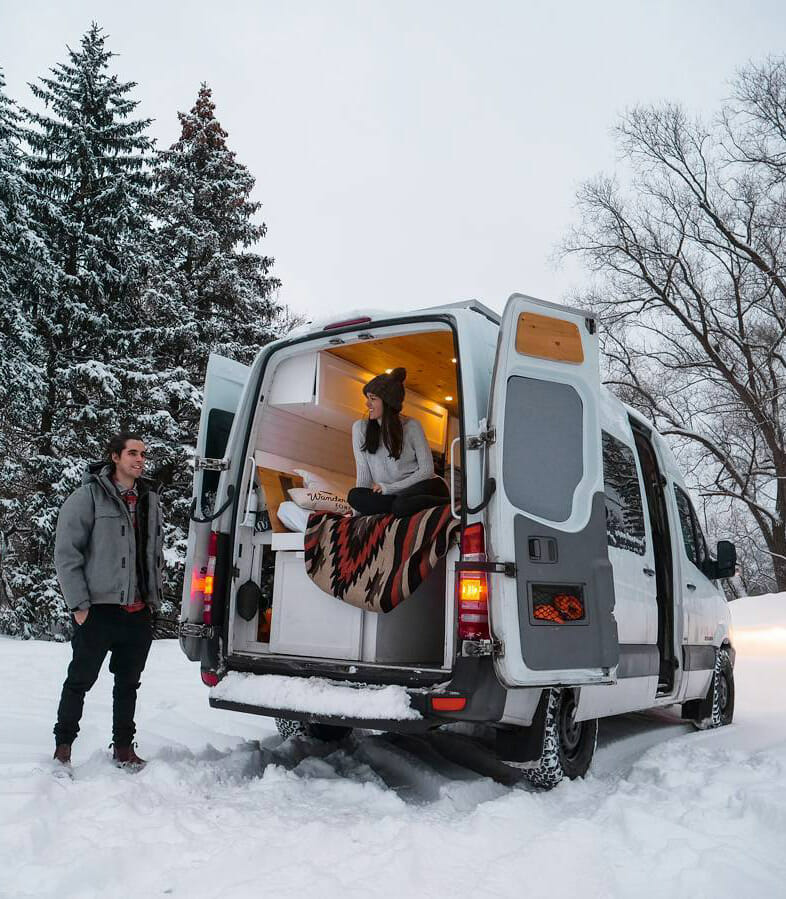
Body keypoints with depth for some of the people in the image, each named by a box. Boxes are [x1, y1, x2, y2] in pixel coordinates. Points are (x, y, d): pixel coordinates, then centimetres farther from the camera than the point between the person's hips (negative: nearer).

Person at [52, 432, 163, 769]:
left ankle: (123, 746, 28)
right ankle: (63, 745, 23)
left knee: (128, 684, 14)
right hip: (99, 610, -5)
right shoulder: (89, 496, -7)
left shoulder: (150, 500, 11)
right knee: (80, 681, 6)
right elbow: (66, 552, -9)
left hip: (139, 613, 5)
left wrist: (153, 598, 13)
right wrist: (79, 603, -12)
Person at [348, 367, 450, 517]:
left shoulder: (411, 426, -1)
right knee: (354, 495, -27)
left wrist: (389, 488, -12)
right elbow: (363, 473, 1)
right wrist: (358, 513, -8)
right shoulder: (360, 428, 5)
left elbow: (427, 469, -4)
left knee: (401, 506, -38)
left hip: (426, 487, -4)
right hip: (394, 496, 4)